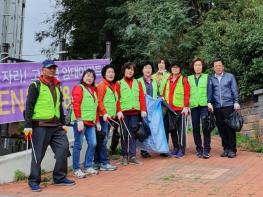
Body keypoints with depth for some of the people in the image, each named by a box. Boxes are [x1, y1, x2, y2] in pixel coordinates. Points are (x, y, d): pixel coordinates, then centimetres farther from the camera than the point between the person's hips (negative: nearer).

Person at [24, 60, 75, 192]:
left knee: (63, 148, 0)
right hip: (40, 126, -6)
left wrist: (63, 123, 21)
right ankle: (34, 181, 12)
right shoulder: (35, 86, -4)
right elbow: (29, 106, -8)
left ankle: (60, 177, 13)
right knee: (38, 154, -1)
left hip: (56, 126, 6)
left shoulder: (57, 86, 17)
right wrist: (28, 125, -14)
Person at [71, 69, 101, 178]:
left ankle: (88, 167, 17)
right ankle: (76, 170, 4)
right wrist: (79, 120, -18)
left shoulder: (93, 90, 20)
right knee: (78, 145, -3)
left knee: (93, 144, 4)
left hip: (91, 122, 7)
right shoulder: (79, 88, -3)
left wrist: (97, 122, 19)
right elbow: (76, 105, -12)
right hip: (81, 121, -7)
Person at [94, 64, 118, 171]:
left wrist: (115, 113, 18)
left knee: (102, 140, 12)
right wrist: (104, 113, -25)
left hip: (110, 116, 9)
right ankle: (104, 163, -1)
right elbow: (99, 101, -17)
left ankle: (97, 162, 19)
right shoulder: (102, 85, -10)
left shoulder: (112, 86, 17)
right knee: (103, 140, -5)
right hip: (103, 117, -9)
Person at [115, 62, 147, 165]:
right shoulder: (119, 83, 5)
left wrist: (143, 110, -2)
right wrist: (119, 111, -13)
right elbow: (117, 99, -2)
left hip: (135, 112, 2)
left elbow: (142, 97, 7)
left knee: (133, 134, 3)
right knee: (125, 135, 2)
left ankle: (132, 156, 8)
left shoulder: (137, 83, 14)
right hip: (124, 113, -2)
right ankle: (124, 156, 12)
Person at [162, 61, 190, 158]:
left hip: (180, 109, -5)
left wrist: (186, 106, -13)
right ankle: (175, 148, 20)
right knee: (172, 129, 10)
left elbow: (187, 94, -7)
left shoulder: (183, 79, 0)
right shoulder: (168, 80, 14)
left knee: (181, 129, -2)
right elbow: (164, 93, 17)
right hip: (169, 109, 5)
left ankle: (181, 149, 2)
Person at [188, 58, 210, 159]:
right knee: (195, 128, 6)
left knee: (205, 128, -7)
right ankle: (199, 149, 16)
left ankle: (206, 150, -2)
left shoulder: (207, 77, 5)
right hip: (193, 105, 3)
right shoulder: (189, 78, 12)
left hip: (204, 105, -3)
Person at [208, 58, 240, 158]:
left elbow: (235, 90, 4)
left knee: (230, 128, -4)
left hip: (228, 106, -2)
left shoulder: (230, 76, 7)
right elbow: (209, 92, 6)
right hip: (217, 107, 2)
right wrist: (209, 103, -7)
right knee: (221, 129, 5)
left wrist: (236, 102, -4)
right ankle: (226, 148, 15)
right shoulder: (211, 79, 11)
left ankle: (232, 150, 3)